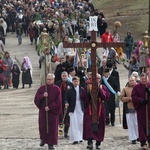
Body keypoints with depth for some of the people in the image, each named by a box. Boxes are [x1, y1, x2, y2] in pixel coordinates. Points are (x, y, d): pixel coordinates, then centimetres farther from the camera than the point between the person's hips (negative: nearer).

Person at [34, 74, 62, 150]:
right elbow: (36, 98, 0)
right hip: (43, 111, 2)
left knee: (52, 127, -2)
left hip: (53, 111, -2)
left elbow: (58, 101, -8)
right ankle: (43, 139, 31)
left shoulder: (56, 89, -4)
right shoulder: (42, 88, 3)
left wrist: (50, 107, -16)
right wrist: (42, 96, -19)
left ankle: (51, 144, 4)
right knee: (42, 126, 6)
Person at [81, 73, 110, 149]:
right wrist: (88, 90, -13)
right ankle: (90, 142, -18)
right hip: (89, 108, -1)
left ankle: (98, 143, 13)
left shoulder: (103, 87, 8)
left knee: (99, 126, 4)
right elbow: (82, 97, -1)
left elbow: (107, 96, -6)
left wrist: (100, 90, -14)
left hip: (100, 108, 1)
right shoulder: (88, 87, 7)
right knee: (89, 125, -14)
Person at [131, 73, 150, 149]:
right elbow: (133, 96, -5)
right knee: (142, 125, -2)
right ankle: (143, 143, 2)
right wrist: (141, 100, -18)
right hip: (141, 109, -2)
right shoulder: (136, 87, 0)